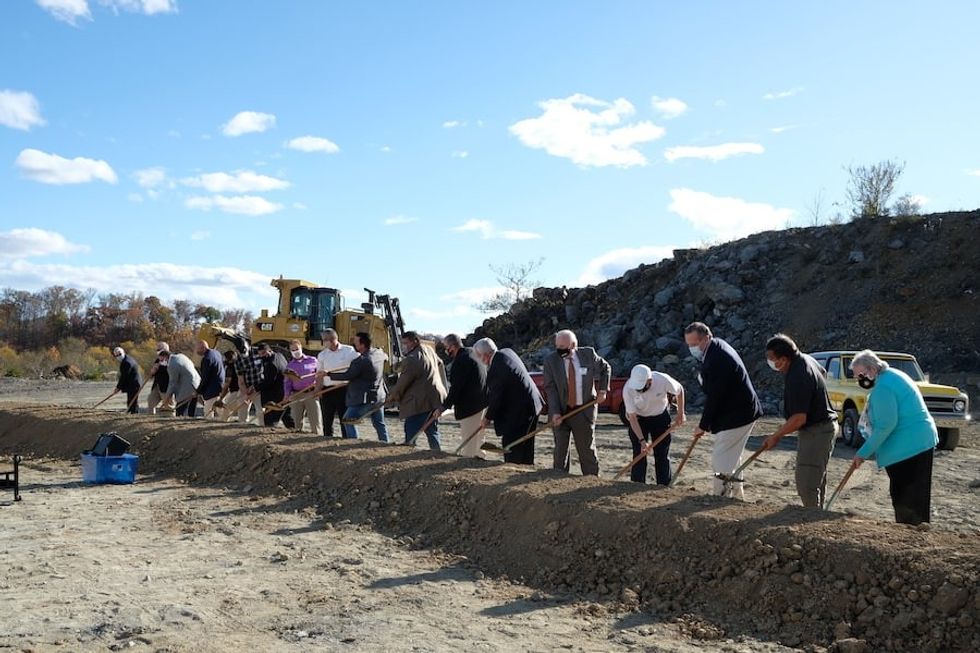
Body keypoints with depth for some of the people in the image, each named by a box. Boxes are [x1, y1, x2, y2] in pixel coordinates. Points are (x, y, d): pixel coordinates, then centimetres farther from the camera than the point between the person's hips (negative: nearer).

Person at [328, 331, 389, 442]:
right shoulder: (379, 353, 1)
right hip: (379, 396, 8)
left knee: (348, 421, 3)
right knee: (379, 423, 17)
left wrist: (328, 374, -13)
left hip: (365, 399, -8)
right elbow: (385, 357, 25)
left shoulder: (361, 361, -24)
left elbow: (347, 376, -21)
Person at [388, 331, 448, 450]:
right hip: (435, 399, 9)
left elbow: (402, 382, -12)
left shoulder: (411, 360, -19)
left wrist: (393, 396, 5)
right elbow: (440, 363, 28)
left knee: (410, 436, -6)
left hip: (419, 404, -9)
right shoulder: (430, 351, 9)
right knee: (432, 432, 18)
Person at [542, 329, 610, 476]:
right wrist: (555, 412, -20)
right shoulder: (550, 360, -8)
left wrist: (603, 390, 5)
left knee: (587, 449, 7)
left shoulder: (588, 354, -4)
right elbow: (550, 388, -10)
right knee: (560, 449, 5)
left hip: (584, 411, 0)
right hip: (561, 412, 0)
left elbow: (605, 368, 14)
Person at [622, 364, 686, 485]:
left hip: (660, 417, 1)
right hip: (639, 419, -1)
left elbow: (679, 390, -8)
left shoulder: (663, 380, -32)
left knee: (662, 454, 2)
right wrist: (642, 440, -31)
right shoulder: (628, 388, -31)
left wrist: (680, 414, -4)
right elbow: (632, 417, -25)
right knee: (639, 453, -5)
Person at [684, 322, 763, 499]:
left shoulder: (717, 360, -28)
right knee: (731, 457, 22)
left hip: (737, 415, -11)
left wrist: (703, 425, -12)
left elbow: (713, 397, -23)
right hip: (739, 412, 11)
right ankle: (737, 496, 35)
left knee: (721, 462, -9)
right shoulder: (717, 347, 5)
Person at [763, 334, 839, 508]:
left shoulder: (797, 379, -29)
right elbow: (822, 372, 25)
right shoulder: (805, 359, 1)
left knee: (806, 484, -8)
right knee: (816, 479, 21)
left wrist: (776, 436, -17)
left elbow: (799, 419, -29)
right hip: (825, 426, 11)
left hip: (816, 432, -11)